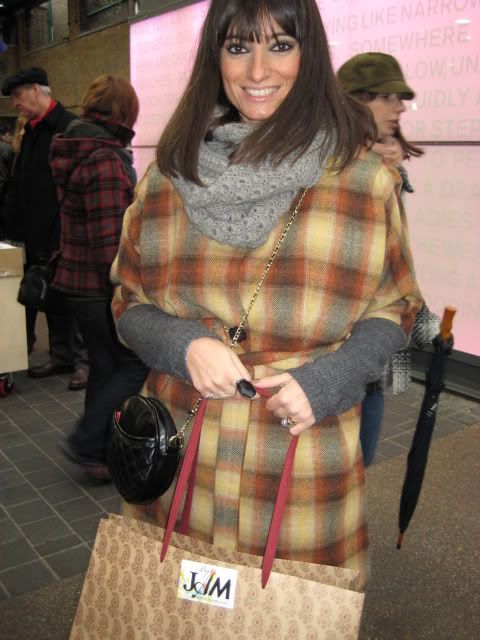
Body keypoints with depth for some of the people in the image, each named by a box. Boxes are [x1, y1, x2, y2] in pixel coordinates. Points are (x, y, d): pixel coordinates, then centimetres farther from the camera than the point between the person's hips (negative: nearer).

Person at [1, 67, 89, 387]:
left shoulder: (69, 126, -11)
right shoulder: (32, 130, 16)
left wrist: (62, 239, -19)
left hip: (64, 239, -8)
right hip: (38, 237, 8)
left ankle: (84, 361, 12)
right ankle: (61, 356, 25)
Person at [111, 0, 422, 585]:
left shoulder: (363, 179, -2)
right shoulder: (169, 175, 3)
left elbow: (392, 309, 4)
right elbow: (129, 304, 8)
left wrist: (323, 382, -13)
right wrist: (184, 345, -14)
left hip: (306, 466, -1)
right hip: (181, 460, 2)